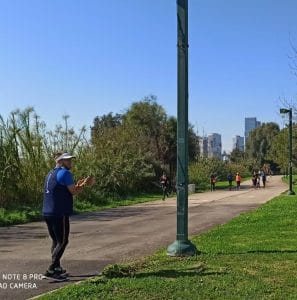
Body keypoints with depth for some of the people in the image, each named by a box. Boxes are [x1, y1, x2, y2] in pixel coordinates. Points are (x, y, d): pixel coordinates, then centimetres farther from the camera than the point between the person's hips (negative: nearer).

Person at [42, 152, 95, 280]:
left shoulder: (50, 174, 19)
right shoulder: (65, 173, -10)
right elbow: (73, 192, -12)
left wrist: (78, 185, 21)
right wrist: (85, 184, 3)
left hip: (47, 213, 9)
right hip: (60, 213, -9)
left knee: (55, 241, 17)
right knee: (62, 242, -3)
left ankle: (56, 268, 21)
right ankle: (51, 270, -7)